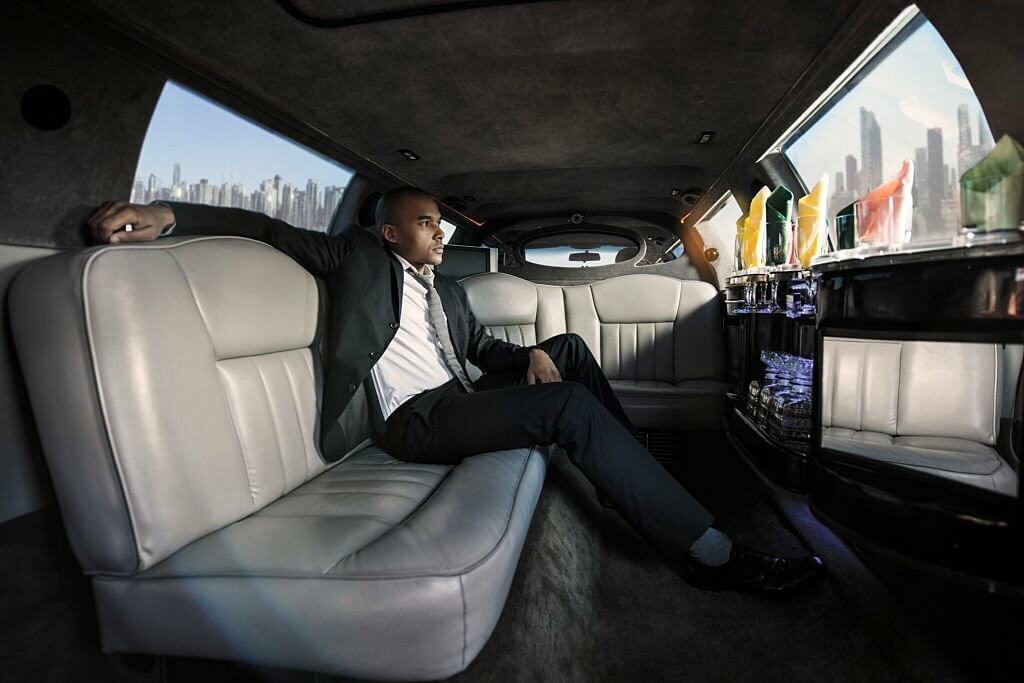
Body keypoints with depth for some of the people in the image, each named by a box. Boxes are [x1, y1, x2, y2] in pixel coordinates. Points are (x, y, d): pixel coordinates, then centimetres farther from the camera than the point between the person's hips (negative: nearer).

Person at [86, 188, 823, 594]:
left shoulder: (449, 289, 22)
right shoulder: (360, 257, 4)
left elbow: (481, 347, 22)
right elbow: (273, 232, -4)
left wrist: (531, 354, 1)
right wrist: (167, 214, -19)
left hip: (463, 400, 8)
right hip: (417, 419, -8)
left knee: (567, 348, 5)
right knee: (572, 405, -25)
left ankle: (639, 461, 11)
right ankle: (711, 552, -21)